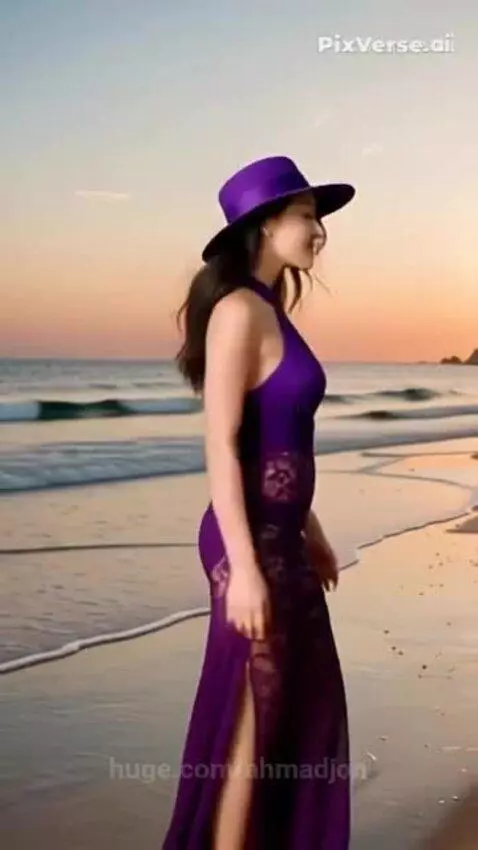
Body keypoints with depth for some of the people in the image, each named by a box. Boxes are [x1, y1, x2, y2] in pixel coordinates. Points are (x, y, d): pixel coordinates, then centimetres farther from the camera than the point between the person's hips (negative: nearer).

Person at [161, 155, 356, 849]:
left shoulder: (270, 314, 13)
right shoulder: (239, 311, -16)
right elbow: (221, 446, -20)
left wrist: (311, 533, 22)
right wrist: (243, 567, -22)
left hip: (281, 538, 10)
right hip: (252, 543, -10)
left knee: (305, 712, 18)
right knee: (250, 727, 2)